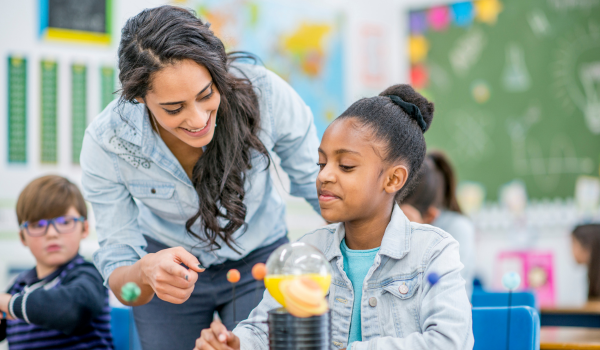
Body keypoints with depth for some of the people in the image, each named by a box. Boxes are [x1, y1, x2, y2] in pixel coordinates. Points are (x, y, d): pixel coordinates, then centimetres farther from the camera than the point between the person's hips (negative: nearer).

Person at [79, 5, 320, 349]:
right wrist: (146, 273, -43)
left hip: (258, 260, 0)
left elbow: (317, 184, -12)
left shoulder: (265, 93, -30)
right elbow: (116, 271, -22)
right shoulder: (105, 144, -28)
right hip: (167, 260, 0)